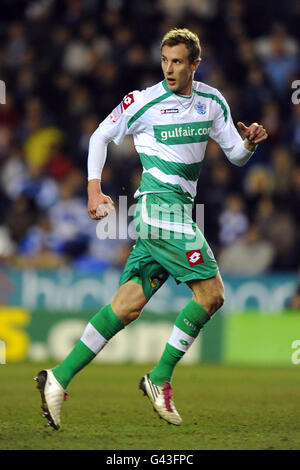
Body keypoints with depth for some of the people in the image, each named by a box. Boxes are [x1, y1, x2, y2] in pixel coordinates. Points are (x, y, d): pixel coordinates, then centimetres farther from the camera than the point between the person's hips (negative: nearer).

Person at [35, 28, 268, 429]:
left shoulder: (212, 102, 12)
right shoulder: (143, 102, -4)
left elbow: (236, 156, 17)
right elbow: (101, 136, 5)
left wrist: (249, 143, -6)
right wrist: (94, 189, -5)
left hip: (179, 211, 6)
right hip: (160, 204, -6)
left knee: (129, 305, -1)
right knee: (211, 294, -13)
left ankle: (59, 378, -2)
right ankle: (160, 379, -4)